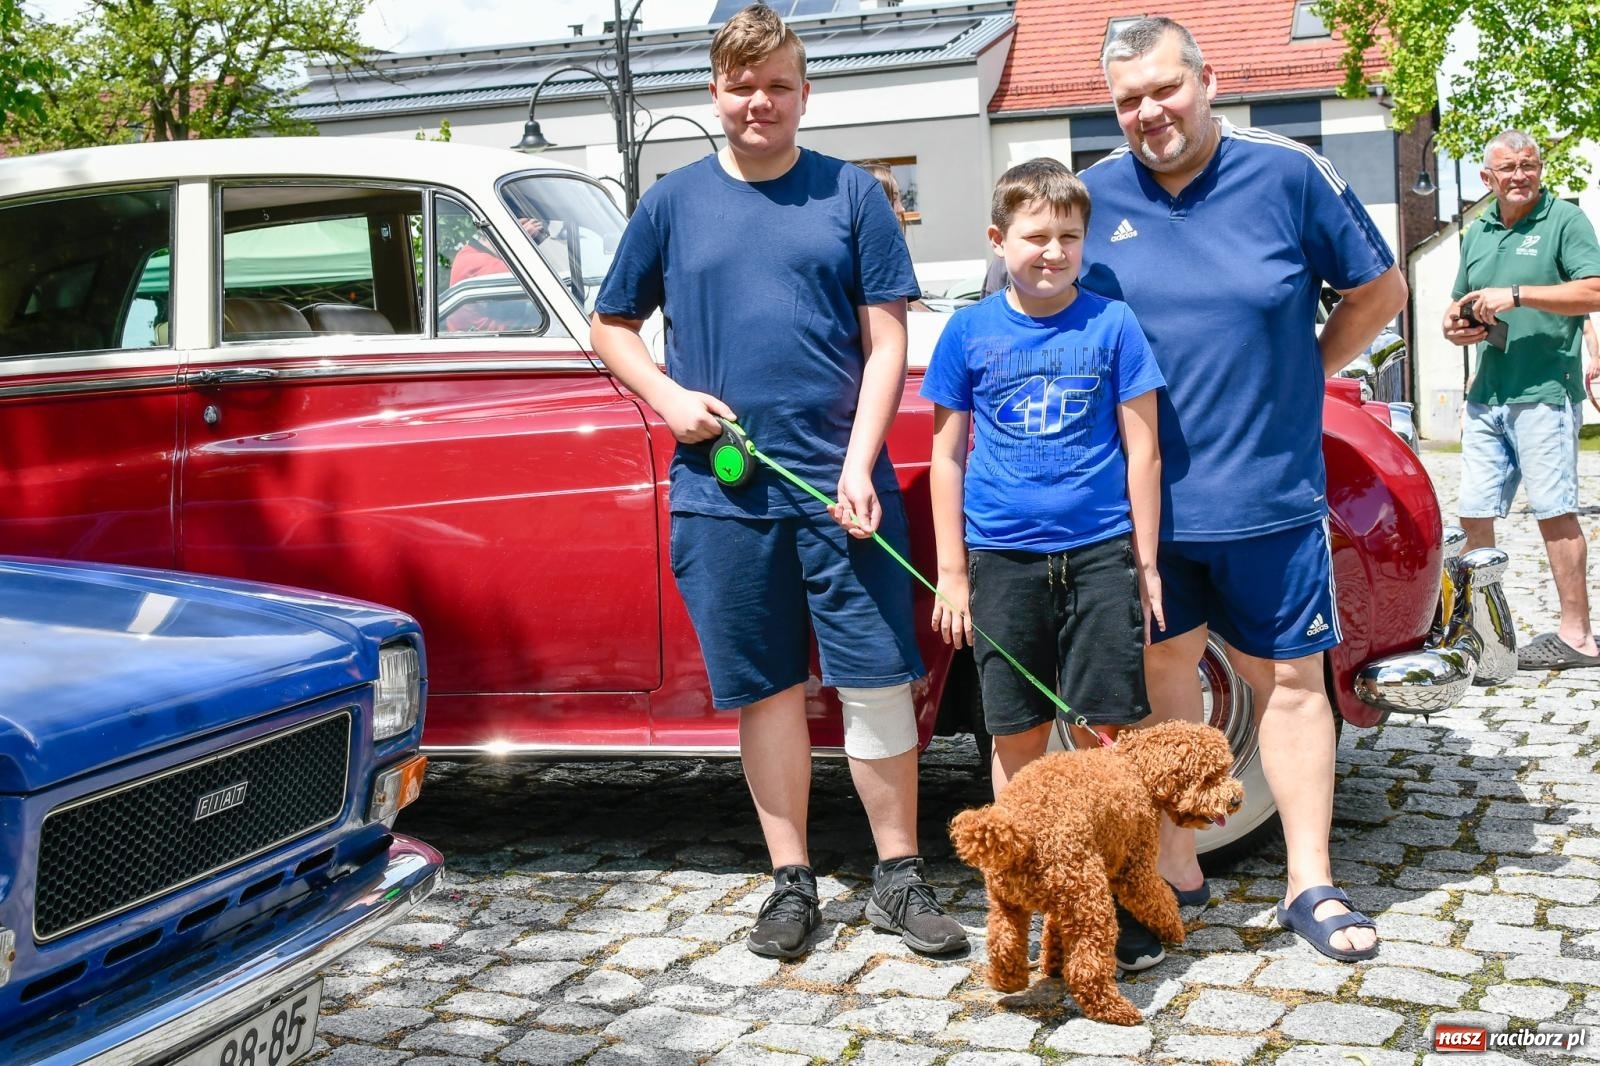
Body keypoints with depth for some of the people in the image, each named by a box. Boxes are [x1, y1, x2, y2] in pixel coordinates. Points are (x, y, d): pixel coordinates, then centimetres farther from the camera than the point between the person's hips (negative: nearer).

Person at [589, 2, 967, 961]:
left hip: (841, 484, -1)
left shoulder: (852, 195, 4)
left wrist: (858, 468, -11)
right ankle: (792, 880, 21)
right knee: (767, 689, 8)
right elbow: (612, 325, 16)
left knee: (877, 681, 2)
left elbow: (887, 343, 0)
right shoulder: (674, 201, 8)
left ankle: (900, 875, 16)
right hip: (723, 489, 1)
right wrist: (667, 397, -2)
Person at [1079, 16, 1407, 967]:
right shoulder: (1096, 196, 1)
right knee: (1163, 672, 10)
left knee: (1290, 678, 6)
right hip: (1145, 494, 2)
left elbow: (1380, 290, 7)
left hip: (1269, 490, -1)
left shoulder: (1288, 173, -3)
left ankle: (1311, 887, 18)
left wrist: (1304, 376, 4)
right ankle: (1177, 870, 24)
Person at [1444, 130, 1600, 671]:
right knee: (1474, 515, 6)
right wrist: (1455, 324, 6)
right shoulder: (1478, 233, 19)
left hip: (1544, 392, -7)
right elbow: (1460, 302, 29)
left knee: (1554, 511, -6)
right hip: (1486, 396, 7)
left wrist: (1517, 294, -18)